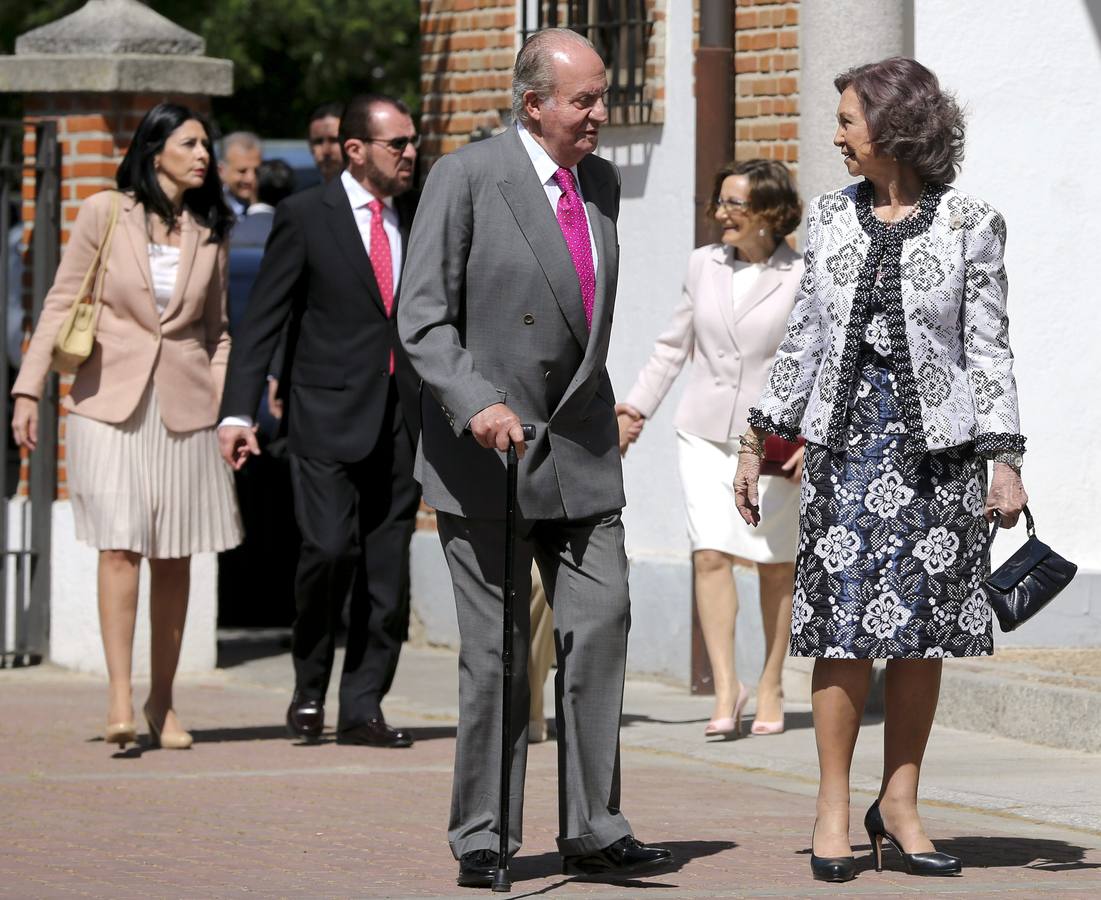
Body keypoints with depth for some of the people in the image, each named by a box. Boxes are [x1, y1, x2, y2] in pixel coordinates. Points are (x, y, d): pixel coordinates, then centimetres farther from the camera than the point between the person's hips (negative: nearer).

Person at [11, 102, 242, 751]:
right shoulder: (105, 214, 0)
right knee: (119, 546, -12)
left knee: (174, 557, 3)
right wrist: (29, 389, -3)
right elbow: (61, 305, 2)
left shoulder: (209, 233, 9)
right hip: (112, 404, -3)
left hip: (185, 405, 3)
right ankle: (121, 704, -16)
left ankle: (162, 704, 12)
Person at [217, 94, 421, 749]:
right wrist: (238, 412, -9)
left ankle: (363, 707, 7)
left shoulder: (422, 220, 12)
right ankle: (310, 688, 5)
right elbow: (263, 320, -1)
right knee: (331, 548, -16)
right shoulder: (305, 216, 0)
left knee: (389, 566, 1)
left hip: (403, 419, 4)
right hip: (329, 417, -4)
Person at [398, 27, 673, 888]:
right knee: (497, 649, -2)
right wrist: (476, 404, -25)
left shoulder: (602, 183, 10)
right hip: (484, 449, -5)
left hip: (581, 450, 5)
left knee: (601, 624, -3)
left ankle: (593, 829, 3)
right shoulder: (466, 178, -9)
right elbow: (422, 319, -12)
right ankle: (483, 839, 7)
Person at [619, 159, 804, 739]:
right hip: (705, 434, 3)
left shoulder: (801, 278, -5)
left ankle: (770, 688, 18)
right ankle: (725, 690, -10)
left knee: (774, 562, 4)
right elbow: (674, 345, 17)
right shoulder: (704, 265, 8)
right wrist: (638, 404, 11)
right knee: (710, 554, -10)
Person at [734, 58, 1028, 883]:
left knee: (921, 628, 3)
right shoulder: (831, 219, 9)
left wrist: (1004, 460, -7)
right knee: (845, 623, -3)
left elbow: (989, 348, -2)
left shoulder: (969, 224, -1)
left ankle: (899, 802, 13)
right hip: (846, 437, 2)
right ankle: (834, 807, 3)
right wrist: (760, 439, 12)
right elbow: (805, 336, 14)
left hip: (937, 444, -2)